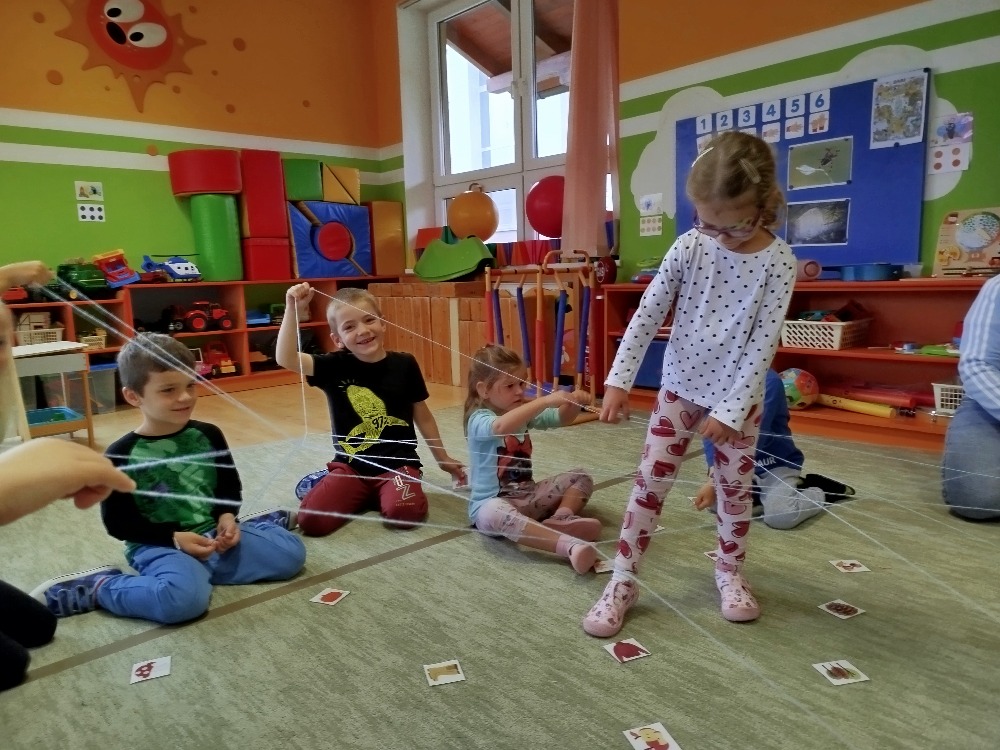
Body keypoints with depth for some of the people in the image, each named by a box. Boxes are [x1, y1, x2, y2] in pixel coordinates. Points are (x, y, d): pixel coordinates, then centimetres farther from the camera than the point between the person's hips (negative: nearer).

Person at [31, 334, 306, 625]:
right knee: (184, 599, -36)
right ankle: (98, 587, -9)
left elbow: (230, 486, 13)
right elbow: (117, 521, -8)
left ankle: (258, 522, 24)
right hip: (159, 547, -4)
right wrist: (173, 538, -17)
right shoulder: (122, 454, -10)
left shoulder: (208, 435, 2)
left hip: (213, 533, 4)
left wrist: (227, 518, -8)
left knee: (291, 552, -6)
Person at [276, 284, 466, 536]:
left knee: (403, 513, -30)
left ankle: (377, 495, 7)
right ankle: (359, 497, 13)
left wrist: (443, 458, 17)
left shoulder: (404, 364, -2)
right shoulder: (335, 367, -4)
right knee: (311, 520, -19)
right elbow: (286, 358, -20)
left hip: (398, 464, 0)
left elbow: (423, 416, 10)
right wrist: (293, 311, -32)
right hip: (351, 466, 1)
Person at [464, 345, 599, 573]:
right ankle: (570, 545, -54)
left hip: (528, 495, 8)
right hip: (493, 502, -8)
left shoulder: (524, 412, 9)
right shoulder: (479, 419, -15)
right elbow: (501, 427, -38)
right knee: (494, 514, -42)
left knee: (581, 478, 4)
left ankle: (562, 517, -25)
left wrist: (573, 403, -18)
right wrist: (545, 400, -44)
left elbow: (561, 418, 5)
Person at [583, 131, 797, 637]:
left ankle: (730, 572, 35)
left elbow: (763, 344, -15)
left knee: (735, 488, 12)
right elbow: (647, 314, -9)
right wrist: (619, 379, -15)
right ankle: (622, 581, 11)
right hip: (680, 387, 1)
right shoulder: (689, 247, -9)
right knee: (650, 482, 1)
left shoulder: (778, 263, -14)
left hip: (739, 396, -1)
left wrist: (730, 409, -17)